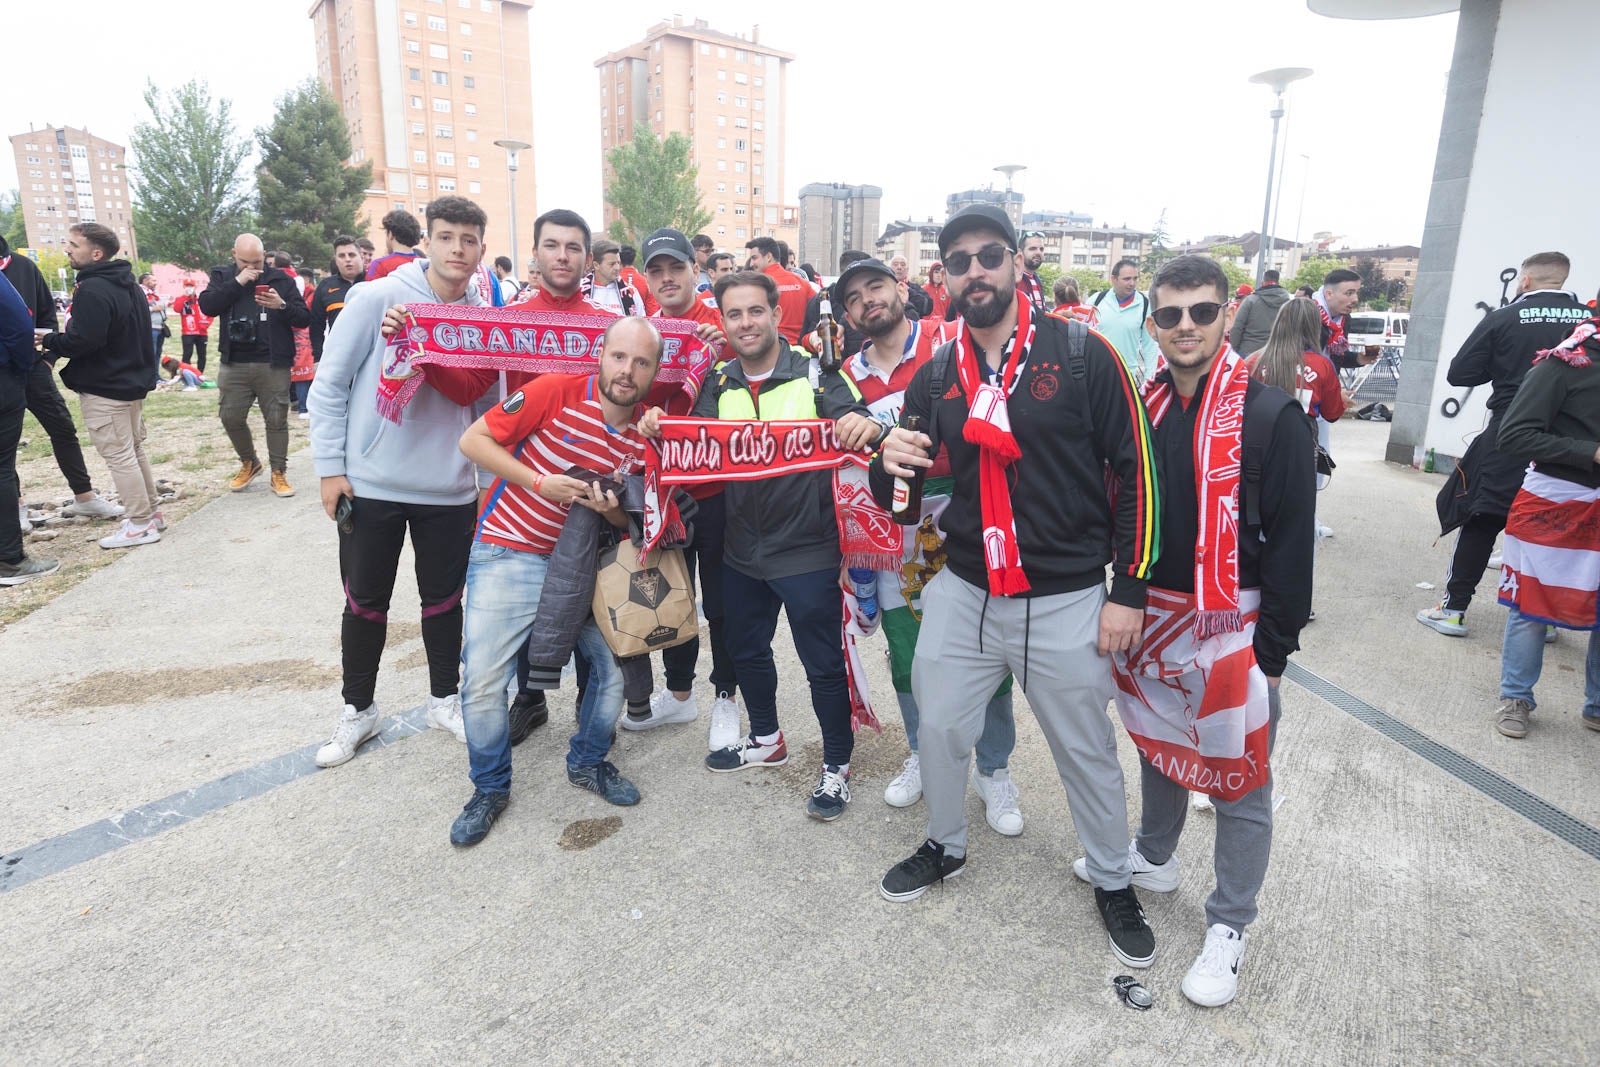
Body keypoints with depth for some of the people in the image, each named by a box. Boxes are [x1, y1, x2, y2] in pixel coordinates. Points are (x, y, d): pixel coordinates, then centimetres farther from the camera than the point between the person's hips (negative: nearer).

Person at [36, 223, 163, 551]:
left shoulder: (92, 290, -20)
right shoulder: (129, 286, 11)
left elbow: (83, 341, -26)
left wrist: (48, 341, -7)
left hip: (103, 388, -10)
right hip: (132, 381, 10)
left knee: (118, 456, -3)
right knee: (134, 451, 17)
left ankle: (140, 524, 2)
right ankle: (150, 511, 24)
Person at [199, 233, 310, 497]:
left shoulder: (281, 279, 2)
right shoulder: (222, 276, 7)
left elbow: (305, 317, -1)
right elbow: (207, 306, -9)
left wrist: (282, 306, -20)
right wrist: (237, 283, -16)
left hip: (273, 364, -2)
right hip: (234, 364, 2)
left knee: (276, 419, 3)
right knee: (231, 418, 7)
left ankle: (279, 473, 14)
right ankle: (249, 463, 29)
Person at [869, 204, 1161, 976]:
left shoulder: (1083, 355, -9)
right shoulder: (935, 376, 3)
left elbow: (1135, 472, -6)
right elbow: (900, 496, 10)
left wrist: (1129, 591, -9)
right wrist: (892, 466, -15)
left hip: (1068, 601, -3)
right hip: (962, 592, 4)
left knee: (1086, 750, 13)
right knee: (939, 728, 16)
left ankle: (1113, 881, 39)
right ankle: (946, 846, 45)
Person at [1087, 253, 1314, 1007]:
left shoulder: (1271, 415, -12)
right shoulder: (1144, 407, 3)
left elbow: (1291, 541, -12)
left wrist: (1273, 649, -12)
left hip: (1232, 627, -5)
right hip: (1151, 615, 5)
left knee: (1239, 781, 7)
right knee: (1157, 745, 22)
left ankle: (1229, 926, 24)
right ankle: (1154, 858, 45)